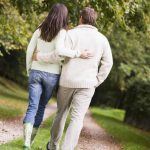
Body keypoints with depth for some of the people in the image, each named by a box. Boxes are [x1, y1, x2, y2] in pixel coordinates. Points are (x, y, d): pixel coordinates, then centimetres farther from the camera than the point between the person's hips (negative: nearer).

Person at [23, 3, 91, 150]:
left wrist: (29, 70, 16)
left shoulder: (39, 30, 3)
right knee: (41, 106, 18)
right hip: (52, 75, -2)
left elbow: (29, 50, 5)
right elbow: (59, 50, -28)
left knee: (32, 107, -2)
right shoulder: (62, 32, -10)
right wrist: (78, 54, -22)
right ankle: (31, 138, 25)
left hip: (36, 72, 2)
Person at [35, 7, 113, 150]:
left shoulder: (72, 34, -6)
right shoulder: (102, 39, 3)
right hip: (86, 84, 0)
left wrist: (40, 56, -2)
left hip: (67, 81, 0)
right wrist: (96, 82, 7)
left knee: (61, 113, 20)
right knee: (77, 119, -4)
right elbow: (107, 63, 0)